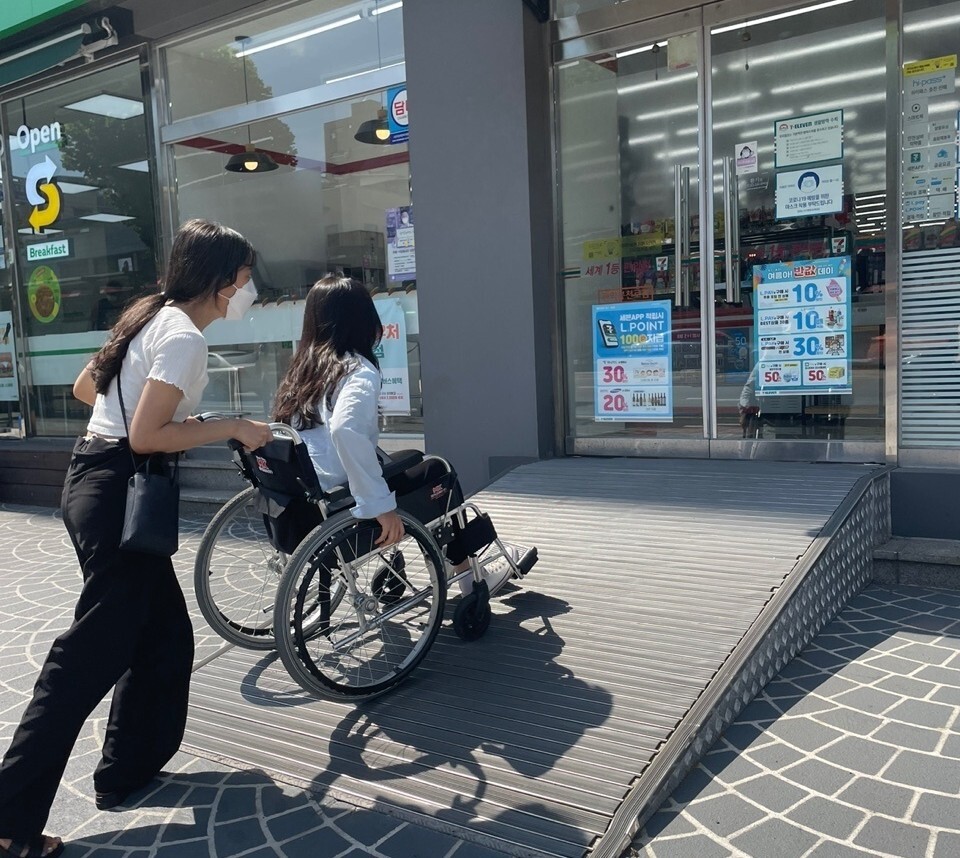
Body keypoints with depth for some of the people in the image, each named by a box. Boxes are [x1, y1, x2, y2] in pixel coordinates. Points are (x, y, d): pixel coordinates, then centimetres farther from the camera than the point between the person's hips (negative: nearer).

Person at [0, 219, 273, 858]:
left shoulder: (152, 315, 13)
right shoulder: (185, 338, -16)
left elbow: (85, 387, 20)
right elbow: (146, 437, -22)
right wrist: (231, 429, -14)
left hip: (97, 482, 10)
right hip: (117, 495, -10)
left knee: (164, 636, 17)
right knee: (93, 655, -2)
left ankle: (129, 770, 30)